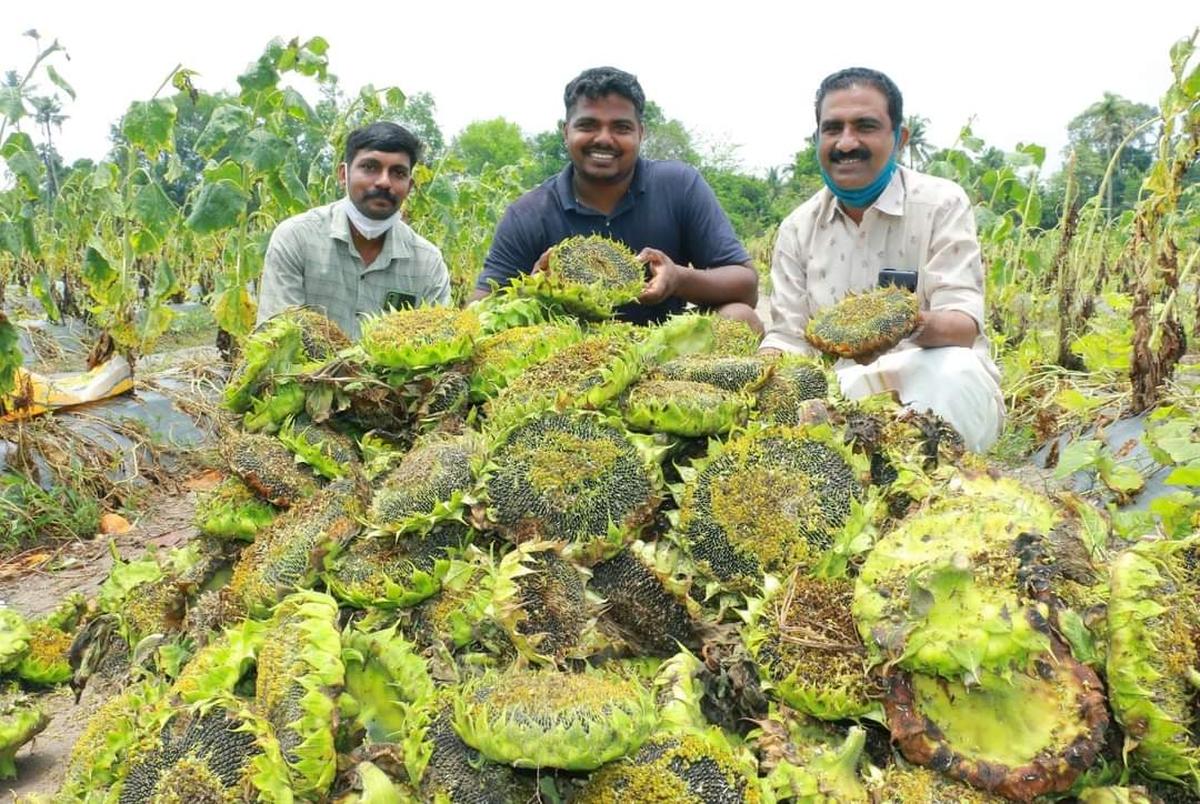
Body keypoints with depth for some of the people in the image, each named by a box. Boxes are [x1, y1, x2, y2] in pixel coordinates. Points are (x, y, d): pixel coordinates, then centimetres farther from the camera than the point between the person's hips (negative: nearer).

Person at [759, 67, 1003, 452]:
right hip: (844, 392, 3)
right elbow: (786, 338, 3)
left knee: (953, 370, -36)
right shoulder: (798, 227, 6)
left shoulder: (941, 203, -4)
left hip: (939, 389, -2)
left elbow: (965, 322, -15)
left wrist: (917, 325, -40)